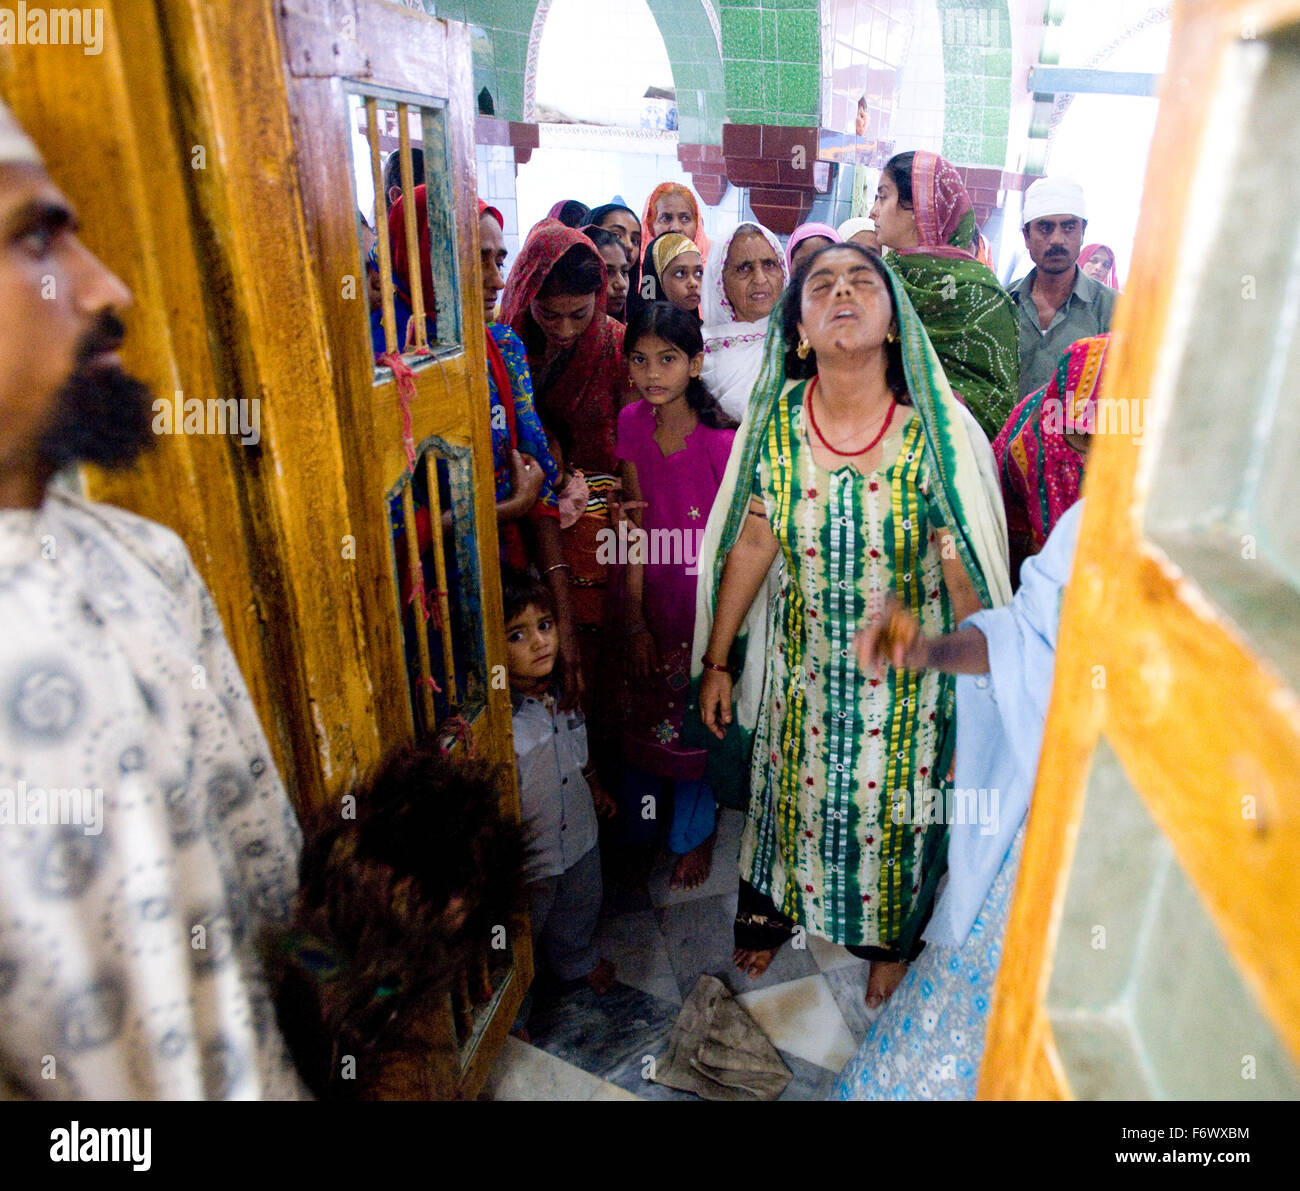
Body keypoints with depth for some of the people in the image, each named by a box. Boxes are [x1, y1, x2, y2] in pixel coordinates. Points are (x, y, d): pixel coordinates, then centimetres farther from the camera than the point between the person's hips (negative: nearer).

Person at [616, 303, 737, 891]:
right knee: (643, 715, 14)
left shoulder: (721, 439, -19)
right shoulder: (631, 422, -5)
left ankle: (694, 836, 37)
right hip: (655, 595, 4)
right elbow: (636, 522, -3)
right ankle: (639, 829, 39)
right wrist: (635, 619, -3)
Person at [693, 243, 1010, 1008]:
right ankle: (775, 909, 54)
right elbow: (750, 546, -3)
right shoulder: (777, 422, -11)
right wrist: (716, 661, 2)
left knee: (892, 807, 18)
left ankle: (892, 940, 51)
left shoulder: (938, 434, -19)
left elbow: (966, 580, -13)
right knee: (791, 789, 22)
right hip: (802, 663, 2)